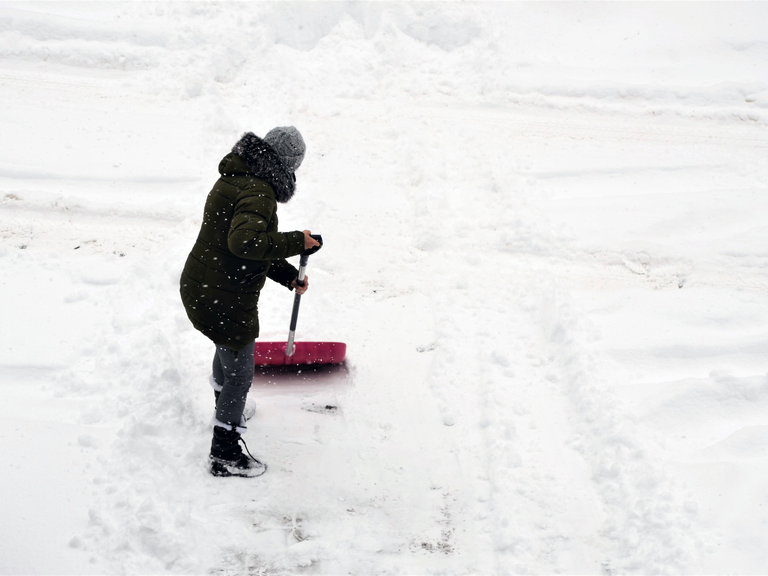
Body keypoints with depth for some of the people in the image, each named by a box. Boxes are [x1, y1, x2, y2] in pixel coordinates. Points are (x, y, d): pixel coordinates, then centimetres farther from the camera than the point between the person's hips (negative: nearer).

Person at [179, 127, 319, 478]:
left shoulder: (234, 179, 9)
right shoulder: (259, 193, -24)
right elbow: (245, 241, -41)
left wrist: (288, 275, 14)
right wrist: (296, 242, -30)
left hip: (197, 287, 10)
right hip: (225, 301, -10)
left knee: (227, 349, 34)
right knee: (239, 374, 8)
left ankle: (227, 411, 59)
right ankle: (224, 455, 20)